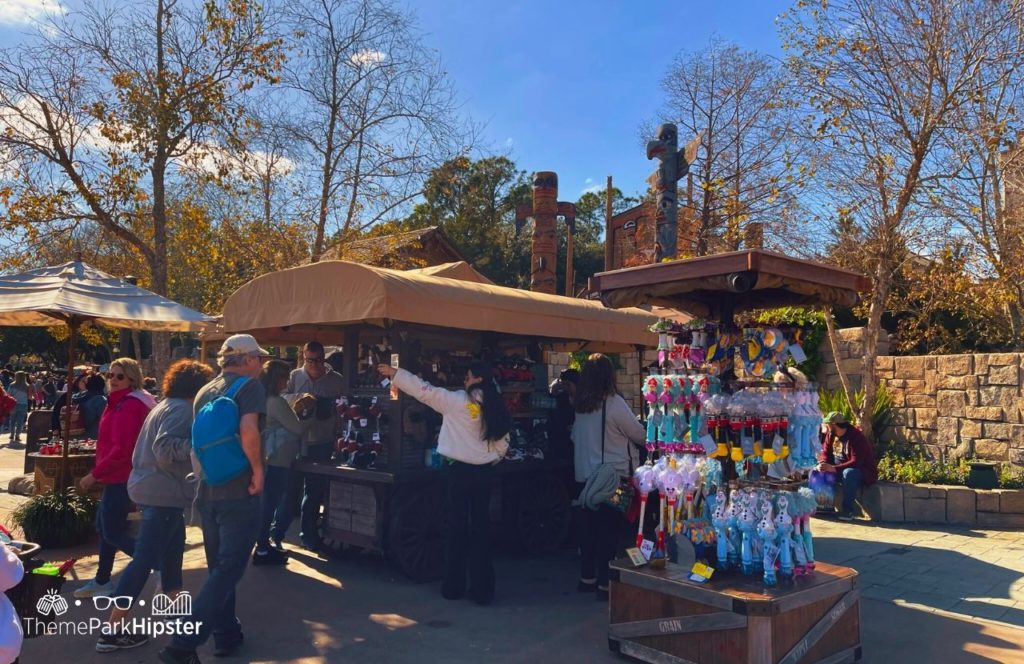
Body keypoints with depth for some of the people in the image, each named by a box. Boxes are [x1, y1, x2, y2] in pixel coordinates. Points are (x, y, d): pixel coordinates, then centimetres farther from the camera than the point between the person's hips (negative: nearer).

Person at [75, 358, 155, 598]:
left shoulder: (129, 406, -21)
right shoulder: (121, 402, 13)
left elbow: (121, 449, -25)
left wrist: (94, 474, -19)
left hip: (121, 477, -11)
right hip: (118, 475, 11)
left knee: (113, 532, -4)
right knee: (104, 526, 18)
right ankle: (102, 581, 30)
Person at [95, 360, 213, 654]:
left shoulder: (167, 406, 16)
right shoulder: (181, 409, -15)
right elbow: (165, 448, -26)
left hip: (154, 487, 11)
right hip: (163, 492, -11)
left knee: (172, 547, 21)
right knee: (144, 559, -7)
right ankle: (113, 631, -1)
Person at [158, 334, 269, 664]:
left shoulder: (204, 392, 12)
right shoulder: (250, 385, -10)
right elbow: (248, 431, -26)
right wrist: (258, 470, -16)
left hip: (207, 491, 8)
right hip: (238, 491, -8)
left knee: (218, 567, 18)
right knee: (228, 570, -1)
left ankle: (227, 635, 29)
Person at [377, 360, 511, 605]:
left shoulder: (458, 401, -11)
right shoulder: (495, 407, 3)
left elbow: (425, 390, -10)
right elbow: (502, 443, 6)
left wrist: (394, 373, -3)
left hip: (460, 470, -4)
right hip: (484, 472, 4)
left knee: (457, 528, 9)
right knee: (481, 529, 10)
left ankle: (453, 586, 19)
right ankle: (482, 589, 15)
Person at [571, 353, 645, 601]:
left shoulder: (580, 404, 3)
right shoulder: (614, 403, -15)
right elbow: (640, 435, -5)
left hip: (583, 476, 6)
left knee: (587, 527, 15)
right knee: (609, 530, 2)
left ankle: (587, 578, 26)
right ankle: (605, 584, 7)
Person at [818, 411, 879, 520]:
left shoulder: (856, 437, -24)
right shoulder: (830, 435, -1)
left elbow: (856, 462, -31)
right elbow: (826, 453, 3)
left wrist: (834, 469, -39)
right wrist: (823, 464, -21)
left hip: (863, 472, -7)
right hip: (839, 470, 7)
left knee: (848, 473, -39)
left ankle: (847, 510, -30)